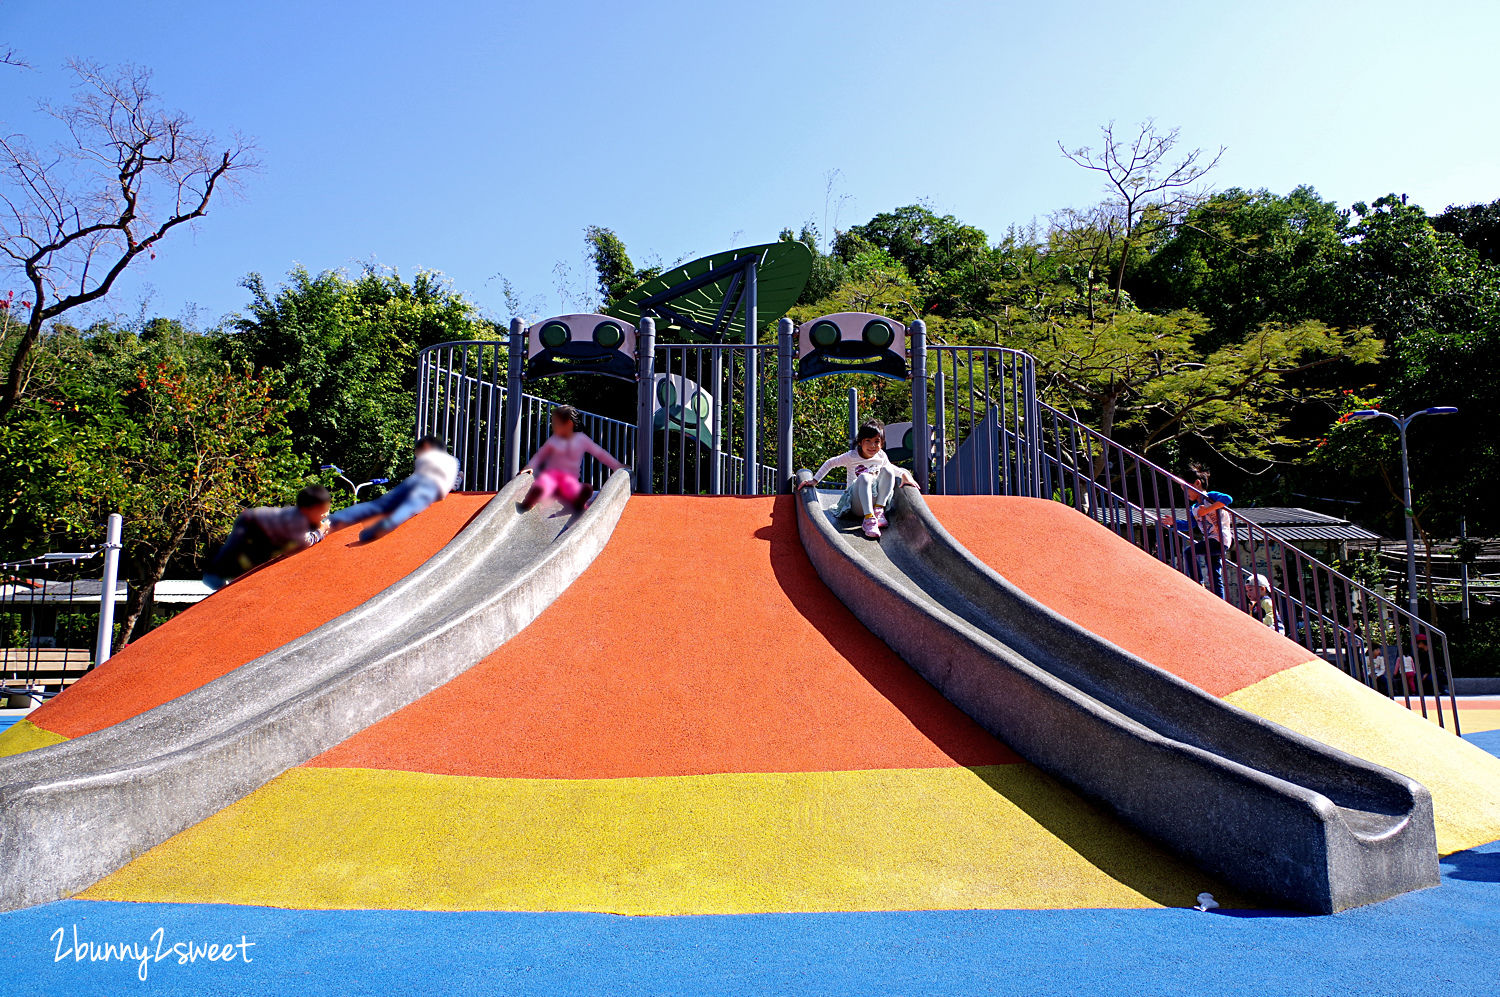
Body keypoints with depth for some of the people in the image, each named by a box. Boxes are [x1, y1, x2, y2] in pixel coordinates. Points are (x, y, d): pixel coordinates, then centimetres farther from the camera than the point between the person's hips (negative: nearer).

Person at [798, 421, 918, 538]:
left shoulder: (881, 456, 6)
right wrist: (814, 480, 1)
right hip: (858, 505, -3)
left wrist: (905, 474, 4)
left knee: (887, 470, -17)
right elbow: (830, 463, 6)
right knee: (864, 477, -33)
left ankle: (879, 511, -22)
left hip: (877, 499, 3)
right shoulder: (851, 457, -4)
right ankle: (869, 519, -46)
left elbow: (891, 468, 24)